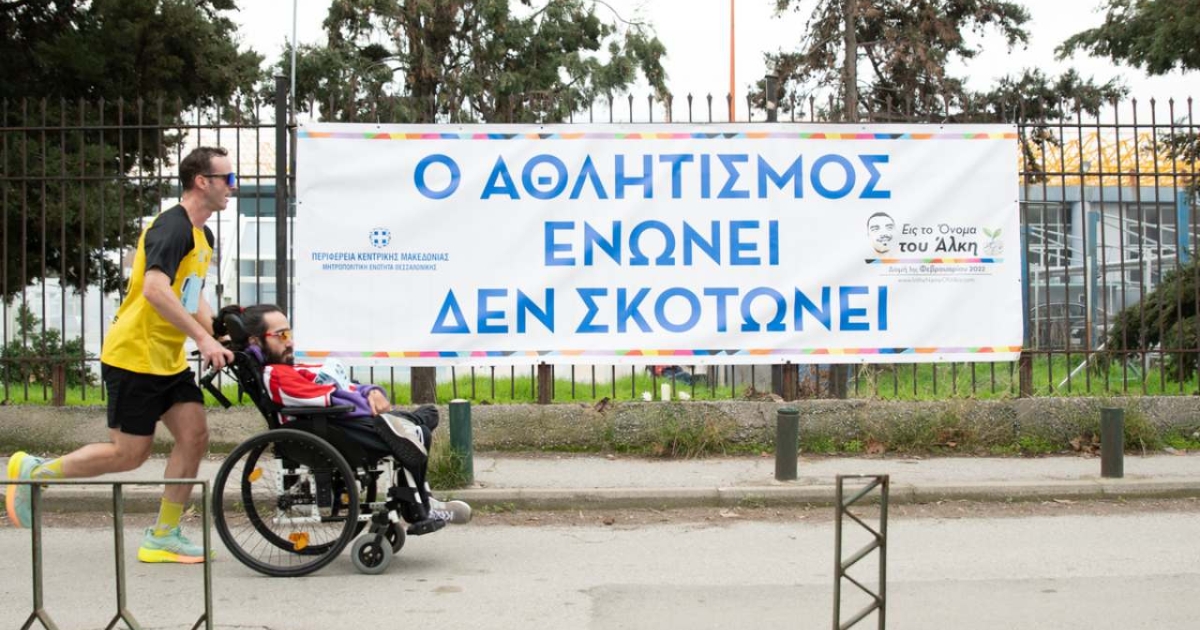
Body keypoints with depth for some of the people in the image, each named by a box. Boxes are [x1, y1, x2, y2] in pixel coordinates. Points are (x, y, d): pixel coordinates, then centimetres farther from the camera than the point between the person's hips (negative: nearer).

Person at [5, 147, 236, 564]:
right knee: (131, 454, -2)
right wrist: (203, 339, -30)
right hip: (133, 357, -9)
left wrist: (219, 339, 9)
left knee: (194, 437, -1)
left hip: (168, 360, 9)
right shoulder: (172, 227, -18)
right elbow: (156, 290, -31)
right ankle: (34, 472, 18)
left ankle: (163, 537, 8)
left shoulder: (202, 236, 13)